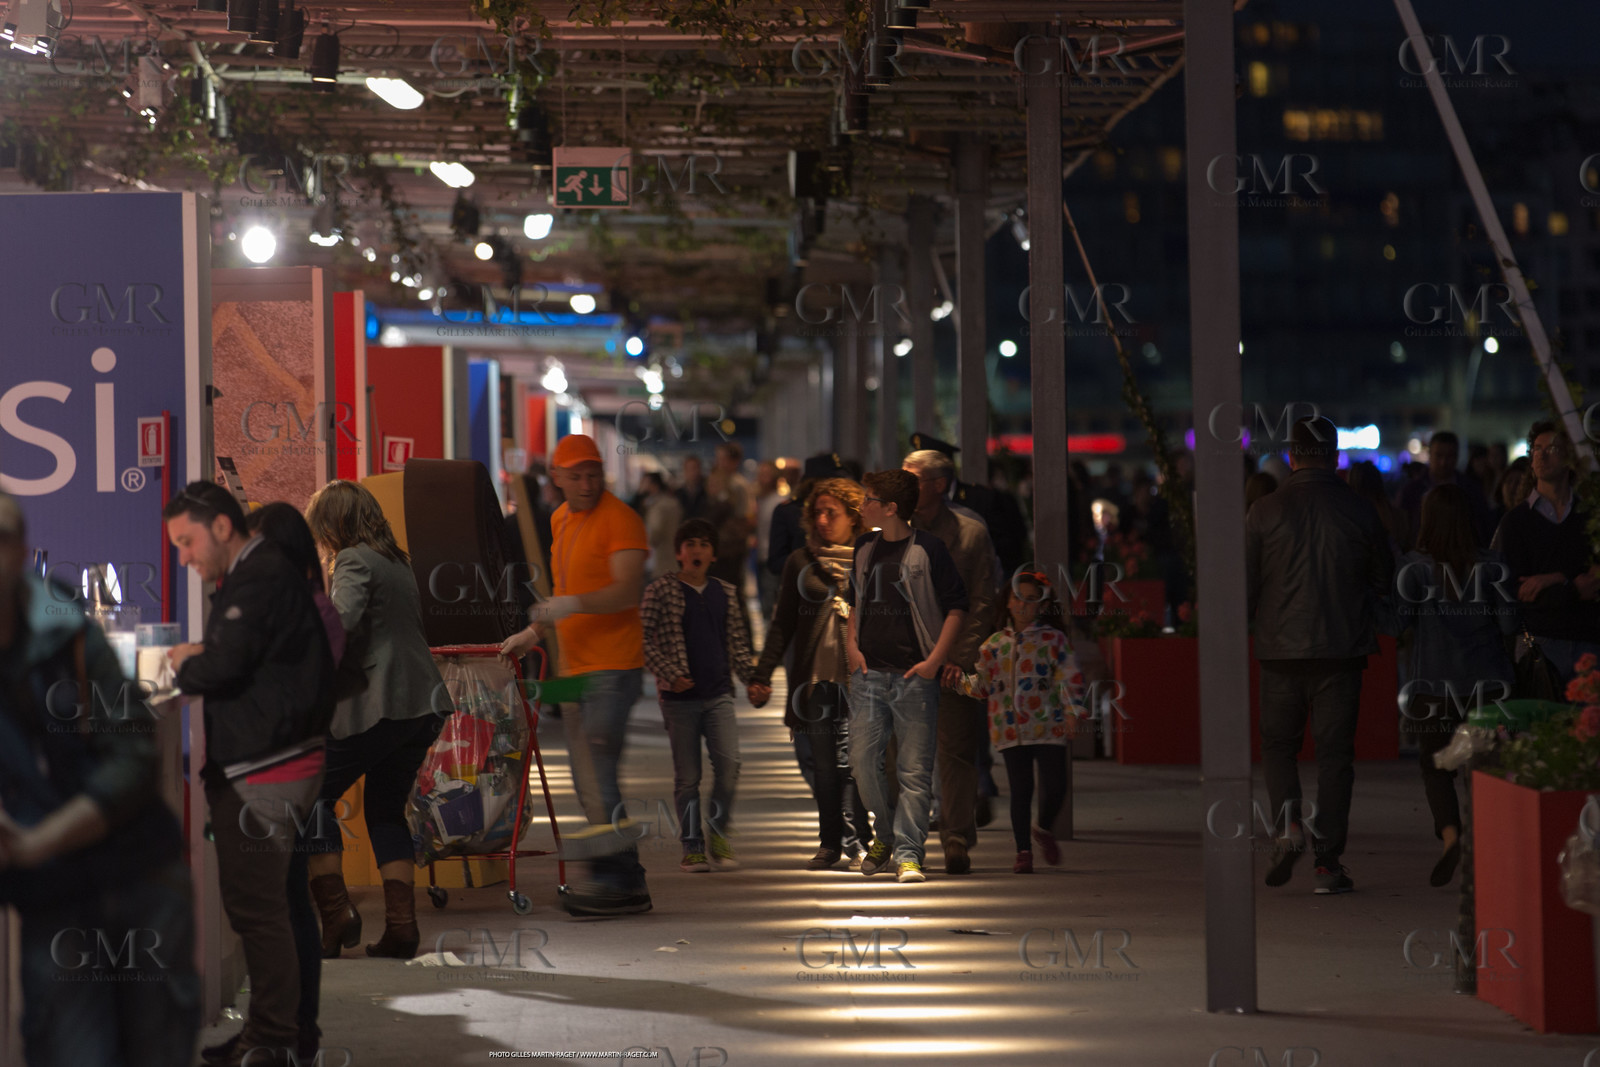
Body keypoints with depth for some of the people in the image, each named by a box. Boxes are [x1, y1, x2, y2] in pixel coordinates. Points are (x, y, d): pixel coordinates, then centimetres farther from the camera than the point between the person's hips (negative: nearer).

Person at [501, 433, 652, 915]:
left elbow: (627, 590, -21)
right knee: (586, 776, 9)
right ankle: (625, 880, 14)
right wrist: (534, 631, 20)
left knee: (597, 771, -15)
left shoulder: (619, 518, -10)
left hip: (613, 664, -9)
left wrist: (574, 604, -33)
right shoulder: (561, 519, 17)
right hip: (576, 664, 9)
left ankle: (616, 880, -12)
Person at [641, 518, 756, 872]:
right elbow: (643, 639, -4)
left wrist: (753, 679, 7)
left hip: (719, 695, 3)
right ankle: (692, 847, 11)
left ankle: (718, 832, 5)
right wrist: (669, 674, -14)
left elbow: (738, 643, 19)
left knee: (729, 763, -13)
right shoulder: (661, 590, -1)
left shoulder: (724, 593, 12)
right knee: (686, 776, 2)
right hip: (679, 696, -3)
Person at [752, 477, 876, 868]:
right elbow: (783, 623, 12)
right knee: (823, 764, 5)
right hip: (814, 676, 3)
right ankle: (830, 843, 13)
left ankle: (853, 840, -9)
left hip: (858, 675, -3)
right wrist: (762, 674, 6)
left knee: (852, 760, -12)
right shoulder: (801, 561, 10)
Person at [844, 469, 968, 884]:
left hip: (915, 677, -5)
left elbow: (957, 608, -3)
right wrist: (851, 644, 10)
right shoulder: (864, 549, 12)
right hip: (869, 674, 5)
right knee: (862, 760, 1)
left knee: (914, 769, -4)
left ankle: (908, 852, -1)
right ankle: (885, 836, 20)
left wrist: (935, 660, -10)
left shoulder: (927, 549, -6)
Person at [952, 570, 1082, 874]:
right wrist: (960, 678, -1)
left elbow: (1070, 677, -1)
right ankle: (1023, 851, 10)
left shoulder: (1053, 639, 2)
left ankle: (1044, 828, 28)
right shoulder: (995, 644, 8)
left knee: (1055, 785, -4)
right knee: (1021, 789, 1)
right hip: (1010, 728, 1)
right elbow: (984, 686, 15)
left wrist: (1071, 711, -11)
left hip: (1048, 725, -1)